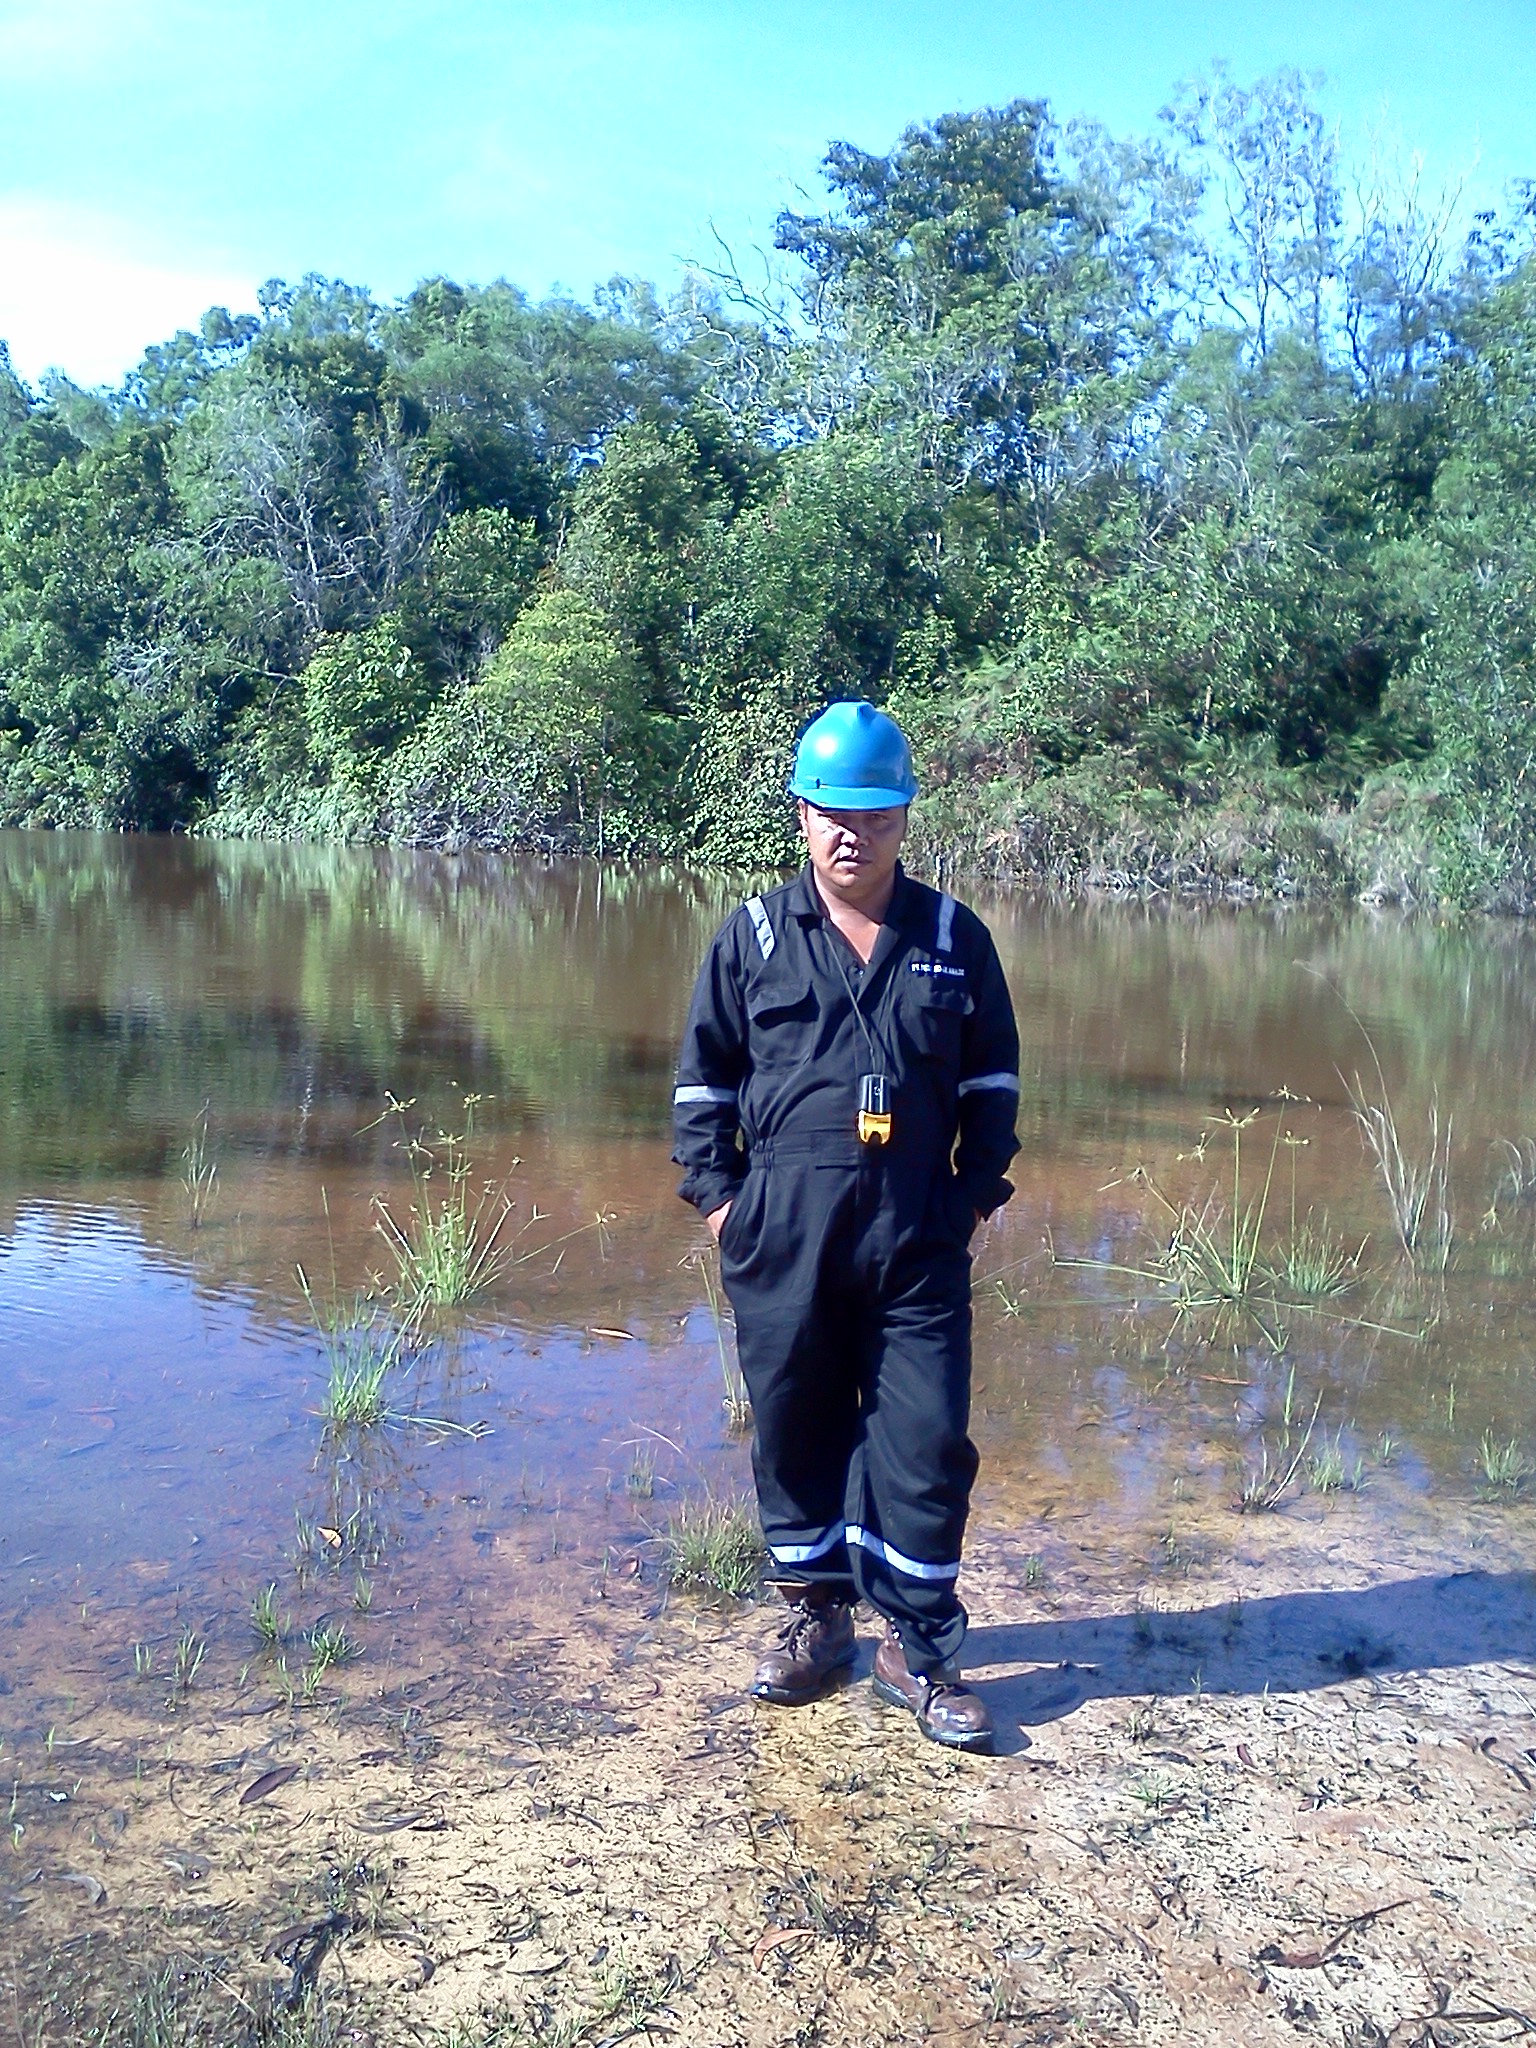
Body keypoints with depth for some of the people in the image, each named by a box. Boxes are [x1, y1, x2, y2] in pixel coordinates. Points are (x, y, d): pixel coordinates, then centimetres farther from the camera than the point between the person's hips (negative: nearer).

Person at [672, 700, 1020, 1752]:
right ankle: (818, 1616, 30)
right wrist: (718, 1192, 2)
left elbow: (994, 1080, 12)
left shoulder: (957, 938, 6)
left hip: (919, 1238, 0)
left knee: (927, 1441, 1)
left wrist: (977, 1194, 6)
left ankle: (919, 1648, 18)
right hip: (782, 1234, 0)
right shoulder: (753, 935, 4)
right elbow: (704, 1074, 9)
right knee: (796, 1428, 11)